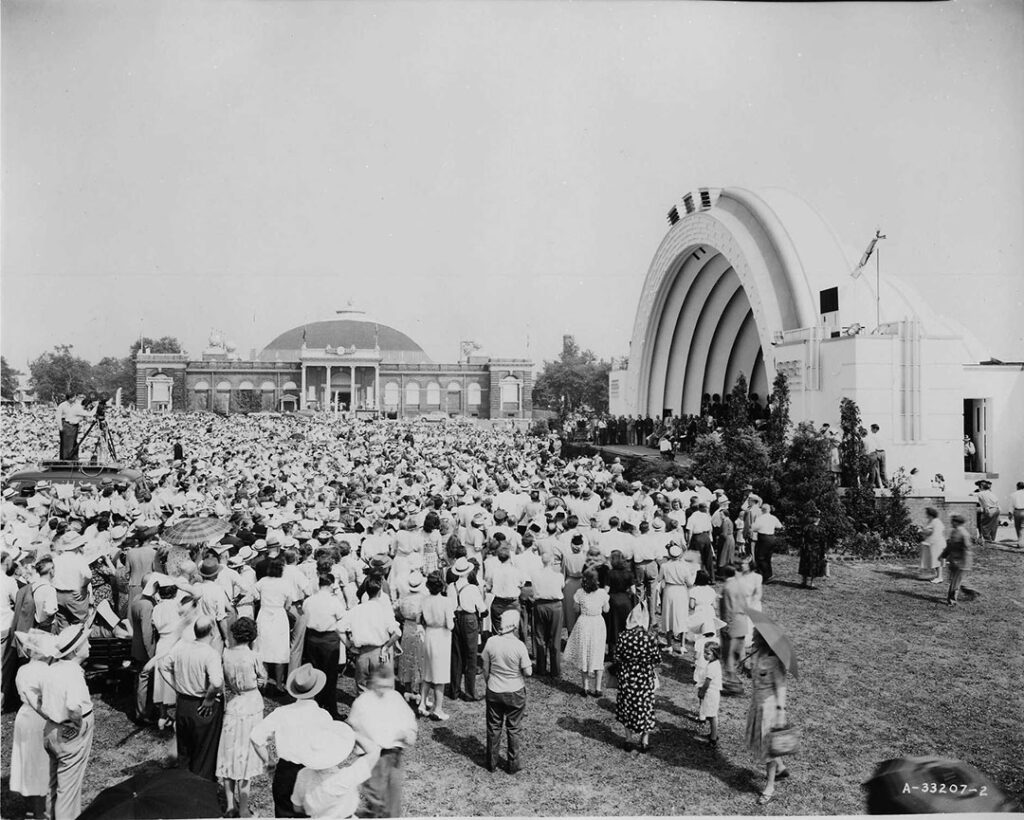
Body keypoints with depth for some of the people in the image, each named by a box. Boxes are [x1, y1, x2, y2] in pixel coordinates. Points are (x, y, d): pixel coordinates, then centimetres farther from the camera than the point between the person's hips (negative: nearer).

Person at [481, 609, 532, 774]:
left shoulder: (491, 642, -12)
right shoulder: (519, 645, -20)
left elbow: (485, 669, -2)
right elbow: (528, 672, -15)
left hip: (494, 692, 2)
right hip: (515, 692, -2)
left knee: (493, 727, 17)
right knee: (514, 729, 14)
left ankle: (492, 763, 28)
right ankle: (514, 765, 23)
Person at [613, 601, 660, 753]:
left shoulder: (623, 636, -13)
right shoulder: (649, 638, -18)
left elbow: (617, 659, -6)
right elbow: (657, 660, -10)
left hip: (626, 678, 2)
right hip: (645, 679, -2)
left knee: (627, 706, 18)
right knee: (645, 706, 15)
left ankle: (629, 739, 27)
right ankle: (645, 740, 27)